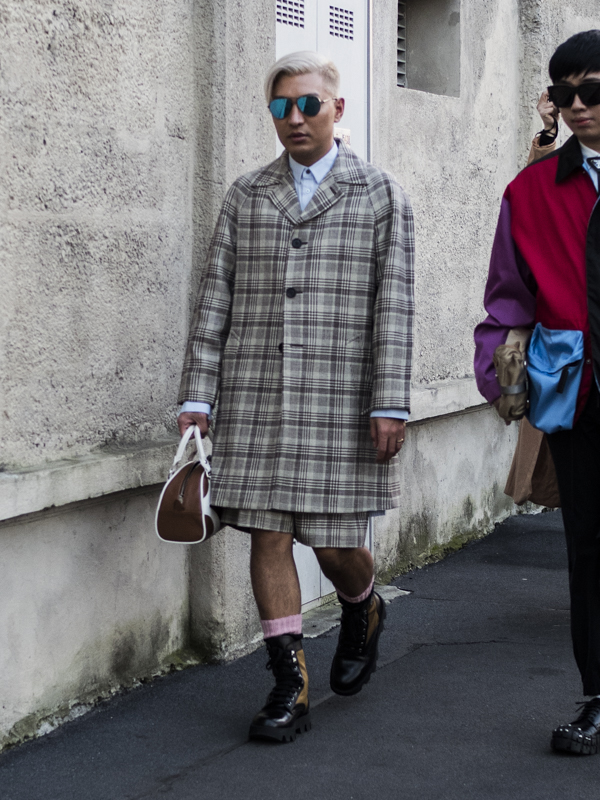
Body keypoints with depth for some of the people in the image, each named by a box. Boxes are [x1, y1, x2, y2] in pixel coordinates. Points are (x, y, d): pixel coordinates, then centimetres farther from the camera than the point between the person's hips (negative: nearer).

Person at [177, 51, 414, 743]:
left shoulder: (382, 196, 5)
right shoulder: (245, 197, 12)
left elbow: (392, 307, -1)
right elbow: (215, 299, 8)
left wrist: (390, 405, -8)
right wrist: (197, 397, 1)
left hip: (340, 398, -2)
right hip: (254, 396, 2)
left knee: (335, 541, 0)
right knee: (268, 533, -1)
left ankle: (362, 614, 35)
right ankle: (290, 690, 7)